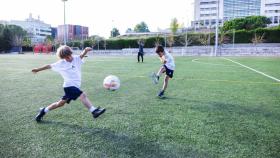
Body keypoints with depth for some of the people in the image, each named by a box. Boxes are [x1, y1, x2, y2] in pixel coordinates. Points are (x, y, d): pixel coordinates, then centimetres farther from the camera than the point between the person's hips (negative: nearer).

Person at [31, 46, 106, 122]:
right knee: (83, 95, -26)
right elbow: (49, 66, 13)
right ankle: (94, 111, -33)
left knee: (61, 103, 17)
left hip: (75, 86, 5)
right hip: (69, 85, -5)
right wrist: (38, 69, 21)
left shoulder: (76, 58, 5)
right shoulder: (61, 63, 1)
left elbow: (82, 55, -15)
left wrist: (85, 50, -36)